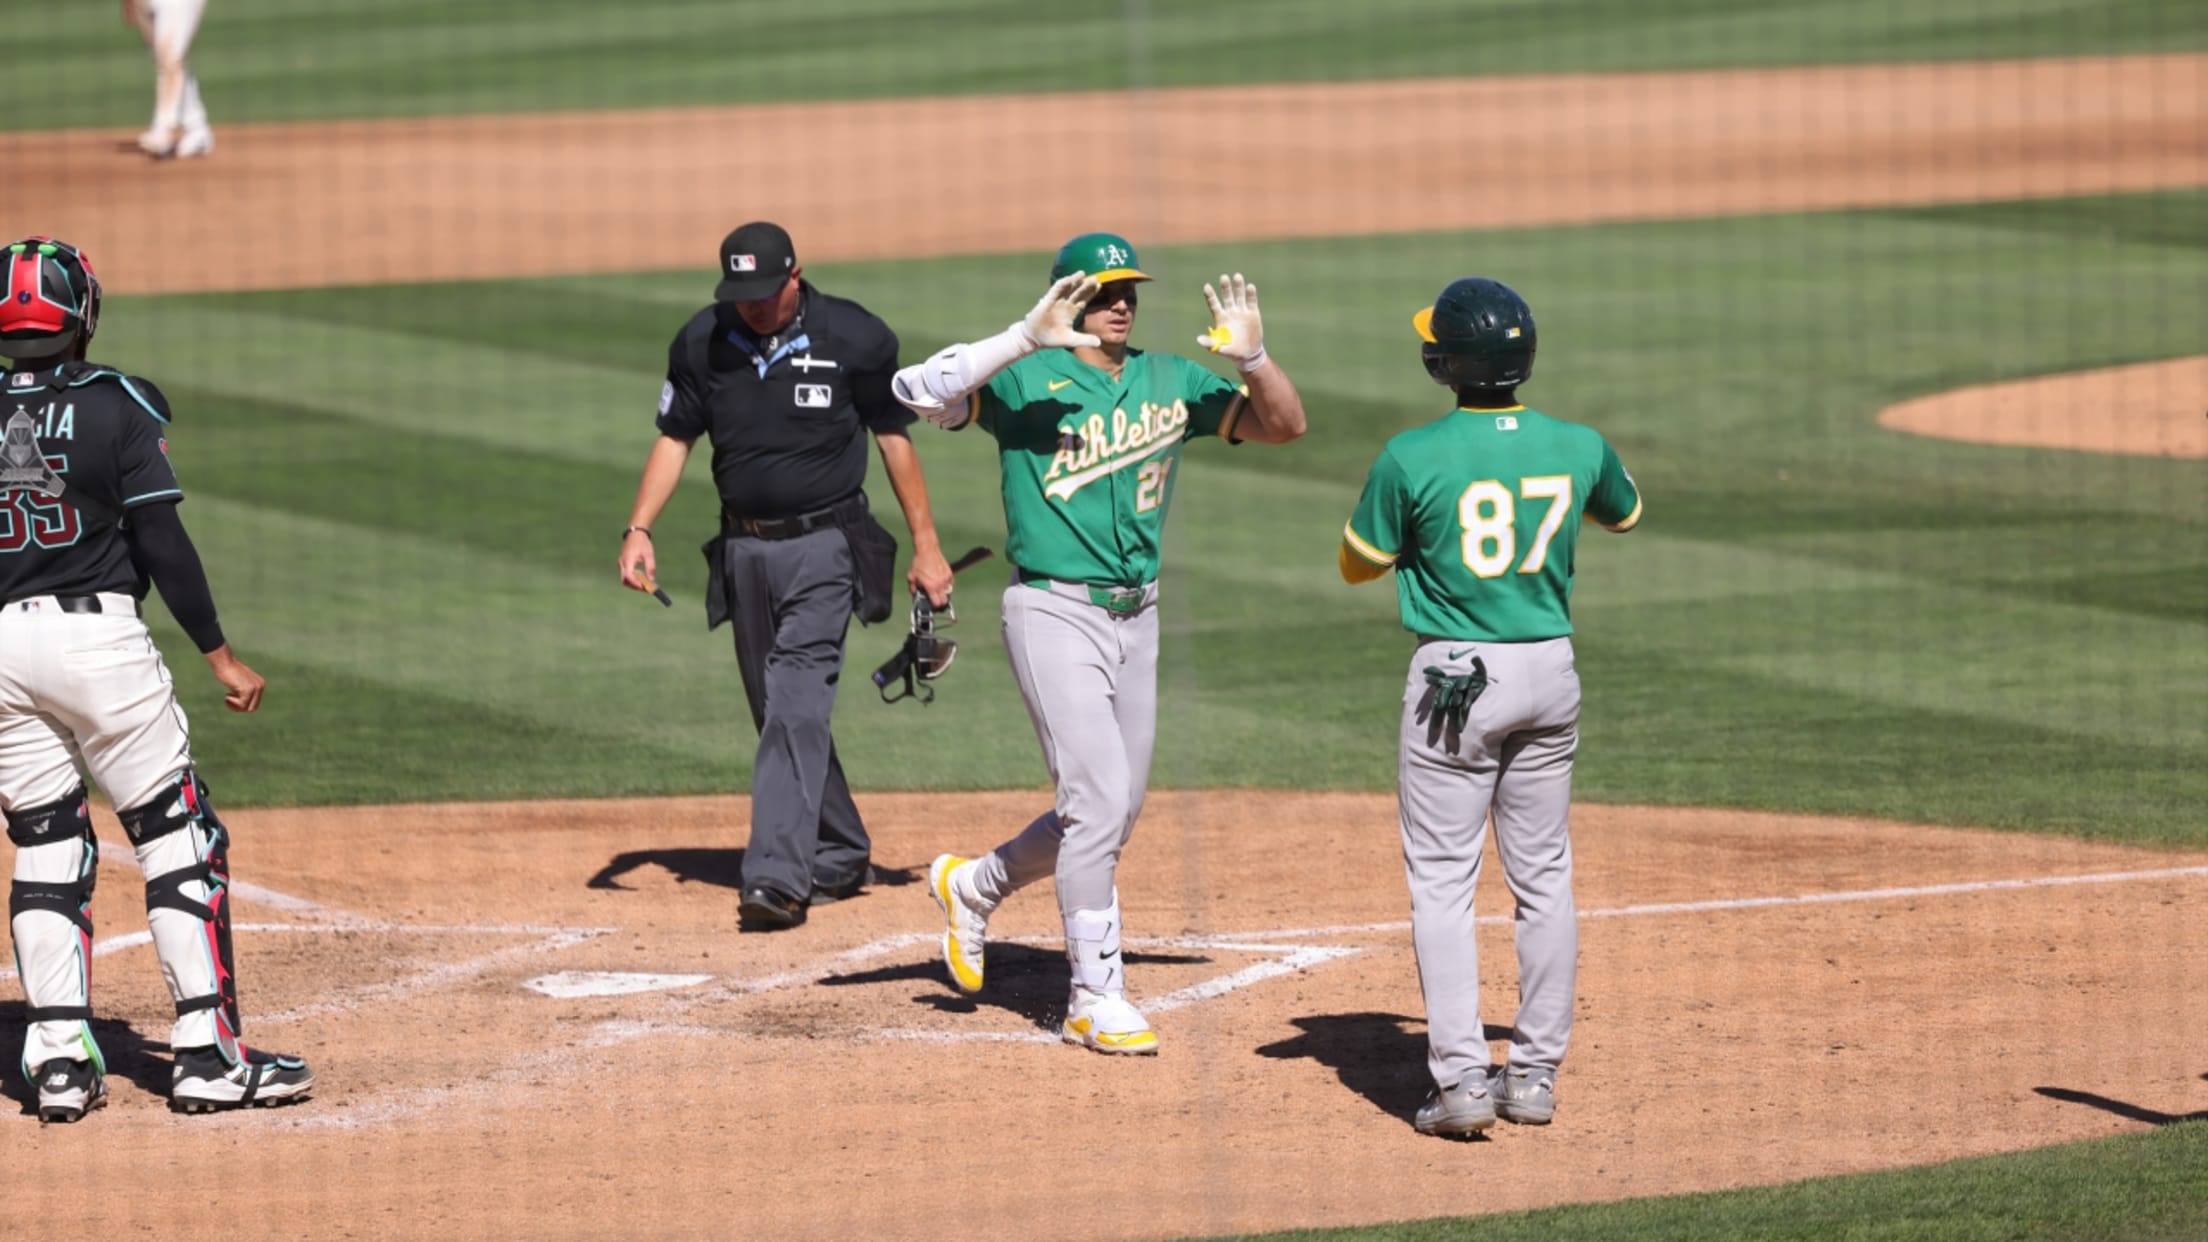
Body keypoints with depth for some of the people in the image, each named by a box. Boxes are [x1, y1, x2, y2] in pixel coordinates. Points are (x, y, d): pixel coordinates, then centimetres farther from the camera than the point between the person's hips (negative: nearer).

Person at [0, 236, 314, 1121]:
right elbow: (163, 543, -9)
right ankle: (208, 1055, -1)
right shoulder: (113, 407, -5)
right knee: (179, 839, 3)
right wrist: (219, 655, -4)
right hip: (97, 633, -4)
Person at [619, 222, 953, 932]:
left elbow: (893, 438, 1)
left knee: (796, 705, -18)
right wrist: (638, 530, -2)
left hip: (824, 546, -5)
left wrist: (925, 546, 1)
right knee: (778, 715, 11)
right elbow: (675, 439, 10)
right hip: (744, 548, 5)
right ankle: (841, 858, 27)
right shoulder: (702, 343, 0)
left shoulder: (854, 339, -9)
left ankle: (778, 876, -25)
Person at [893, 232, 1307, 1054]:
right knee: (1099, 799, -13)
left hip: (1136, 616, 7)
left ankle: (974, 887, 37)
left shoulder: (1170, 383, 9)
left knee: (1116, 811, 13)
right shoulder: (1025, 379, -8)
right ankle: (1095, 999, -4)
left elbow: (1283, 424, 7)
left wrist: (1251, 357, -12)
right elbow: (918, 391, -23)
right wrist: (1026, 339, -31)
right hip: (1054, 612, -6)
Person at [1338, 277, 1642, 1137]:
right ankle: (1536, 1073, 16)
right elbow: (1625, 513, 21)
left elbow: (1357, 563, 1)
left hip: (1454, 682, -4)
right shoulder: (1576, 447, -1)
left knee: (1442, 881, 1)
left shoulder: (1414, 459, -14)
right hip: (1550, 676, 4)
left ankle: (1462, 1077, -8)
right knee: (1543, 879, 13)